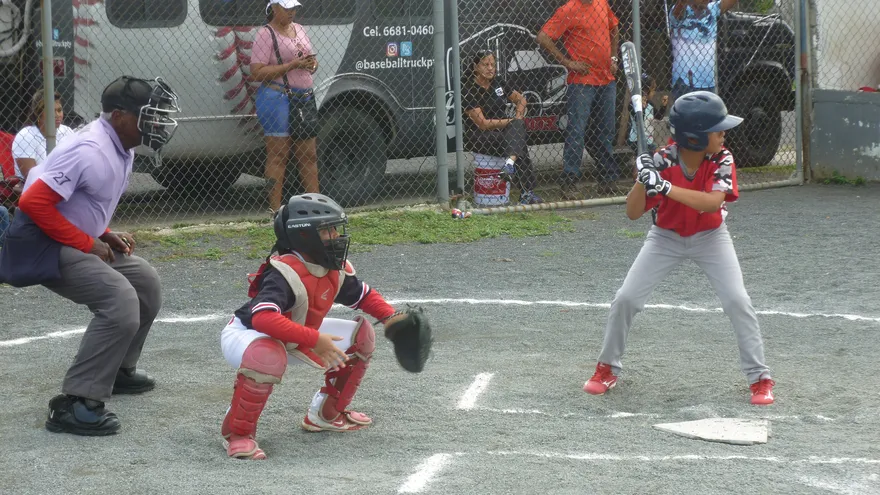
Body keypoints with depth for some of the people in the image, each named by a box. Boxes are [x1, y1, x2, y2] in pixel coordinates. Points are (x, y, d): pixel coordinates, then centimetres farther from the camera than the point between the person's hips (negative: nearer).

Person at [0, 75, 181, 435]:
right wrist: (88, 243, -20)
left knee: (145, 283, 19)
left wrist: (106, 236, 5)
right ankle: (74, 404, -25)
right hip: (42, 246, -10)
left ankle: (118, 370, 33)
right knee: (120, 301, -25)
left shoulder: (122, 150, 8)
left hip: (78, 242, 10)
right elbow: (33, 203, -27)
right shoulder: (89, 150, -23)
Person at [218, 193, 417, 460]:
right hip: (246, 335, -9)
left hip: (294, 338, 9)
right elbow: (263, 318, -49)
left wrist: (390, 317, -8)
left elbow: (364, 295, 11)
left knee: (361, 335, 5)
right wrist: (314, 340, -50)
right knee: (268, 356, -45)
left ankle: (326, 414, 19)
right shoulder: (285, 273, -34)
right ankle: (237, 433, -23)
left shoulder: (336, 269, -7)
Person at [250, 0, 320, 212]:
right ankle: (275, 209, -5)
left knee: (309, 155, 8)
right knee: (277, 156, -7)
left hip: (305, 97, 7)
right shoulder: (266, 34, -7)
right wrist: (291, 65, -20)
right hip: (278, 97, -7)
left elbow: (311, 58, 27)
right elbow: (256, 72, -15)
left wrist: (312, 64, 1)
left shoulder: (299, 29, 17)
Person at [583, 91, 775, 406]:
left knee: (737, 301, -15)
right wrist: (643, 179, -39)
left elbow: (712, 202, -38)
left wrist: (666, 188, -46)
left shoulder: (722, 160, -21)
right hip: (666, 237, 0)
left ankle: (759, 378, -3)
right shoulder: (661, 162, -23)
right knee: (625, 299, -7)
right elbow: (633, 213, -21)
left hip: (710, 237, 0)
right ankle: (607, 369, 14)